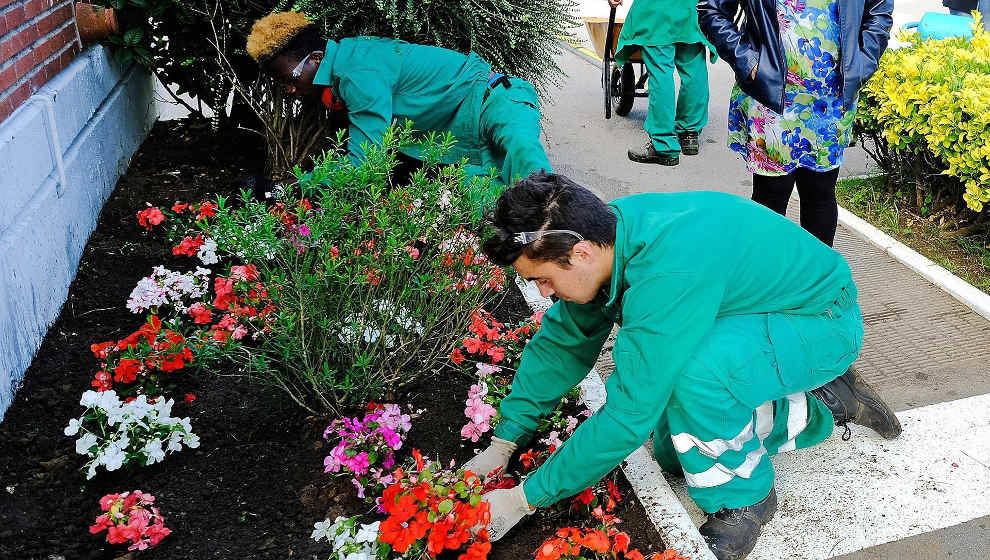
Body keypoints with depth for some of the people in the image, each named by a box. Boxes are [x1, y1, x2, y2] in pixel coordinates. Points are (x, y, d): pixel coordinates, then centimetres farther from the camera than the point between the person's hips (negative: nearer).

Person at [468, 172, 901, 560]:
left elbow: (629, 415, -35)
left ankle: (741, 497, -6)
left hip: (824, 320, -9)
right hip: (751, 316, 9)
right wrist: (502, 444, -5)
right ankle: (826, 405, 20)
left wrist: (526, 498, -25)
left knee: (692, 373, -36)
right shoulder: (606, 230, -14)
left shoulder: (668, 274, -40)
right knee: (673, 452, 7)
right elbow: (562, 340, -2)